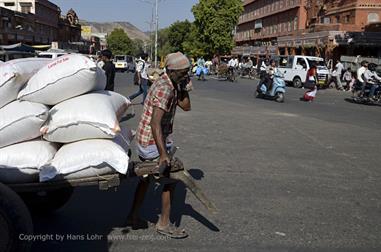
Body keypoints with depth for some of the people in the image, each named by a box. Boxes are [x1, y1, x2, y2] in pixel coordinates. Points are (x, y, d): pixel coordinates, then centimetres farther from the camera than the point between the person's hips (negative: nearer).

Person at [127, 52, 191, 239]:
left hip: (145, 140, 10)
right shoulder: (164, 88, -23)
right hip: (152, 142, -10)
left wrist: (184, 88, -4)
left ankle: (134, 216, 32)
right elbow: (155, 122, -32)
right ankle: (164, 224, 10)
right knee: (170, 179, -1)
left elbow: (186, 107, 12)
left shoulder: (172, 85, 8)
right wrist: (163, 154, -36)